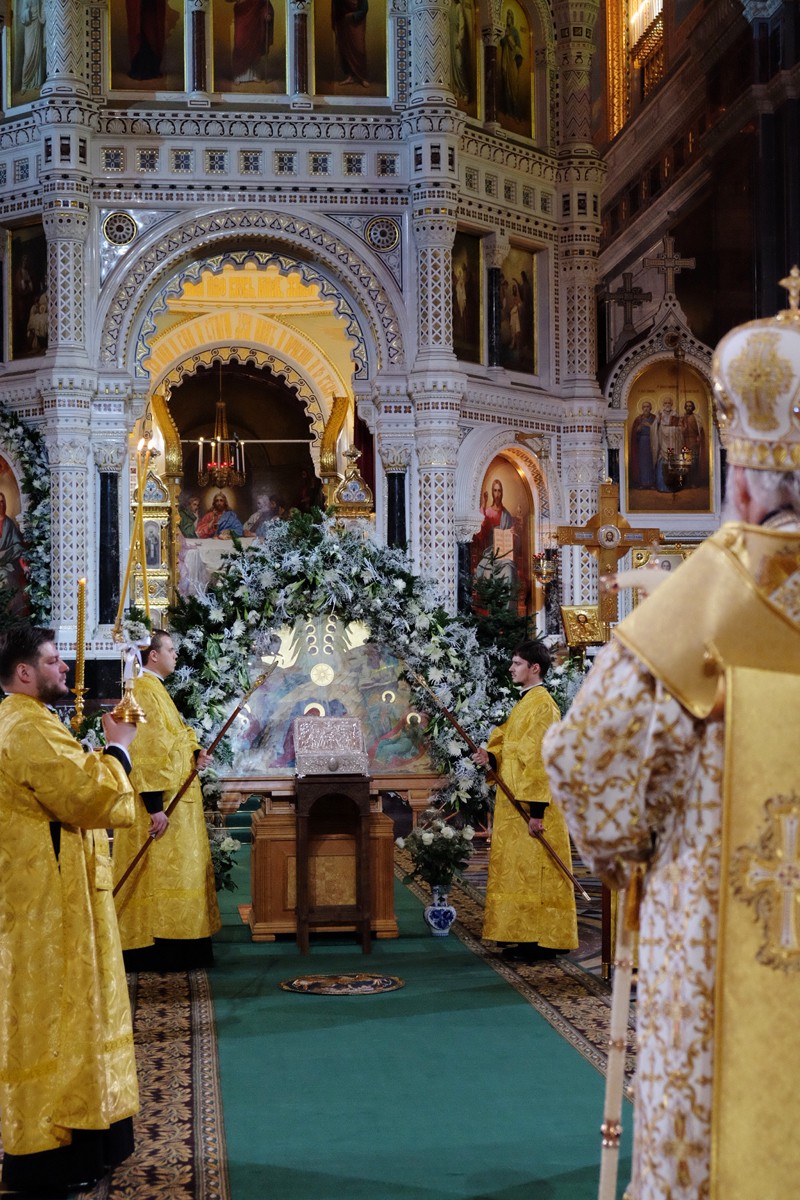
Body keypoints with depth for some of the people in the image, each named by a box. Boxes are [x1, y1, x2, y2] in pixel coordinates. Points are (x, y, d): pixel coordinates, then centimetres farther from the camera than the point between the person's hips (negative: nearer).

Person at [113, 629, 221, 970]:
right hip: (160, 802, -11)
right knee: (158, 873, -7)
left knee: (170, 872, 13)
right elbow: (144, 753, -23)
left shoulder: (156, 689, 15)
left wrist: (194, 752, 3)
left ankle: (167, 948, 18)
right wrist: (155, 807, -26)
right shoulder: (144, 692, -17)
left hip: (176, 798, 11)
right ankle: (154, 951, -2)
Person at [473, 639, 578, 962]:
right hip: (514, 802, 10)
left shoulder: (542, 705, -14)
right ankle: (527, 937, 17)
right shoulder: (524, 703, 16)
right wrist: (490, 757, -1)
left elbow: (542, 760, -20)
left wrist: (537, 810, -23)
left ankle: (546, 941, -1)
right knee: (520, 871, 11)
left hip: (531, 804, -10)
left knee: (536, 873, -6)